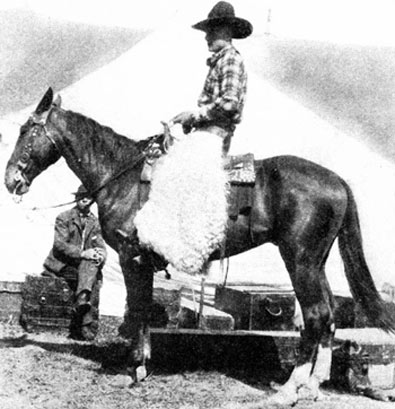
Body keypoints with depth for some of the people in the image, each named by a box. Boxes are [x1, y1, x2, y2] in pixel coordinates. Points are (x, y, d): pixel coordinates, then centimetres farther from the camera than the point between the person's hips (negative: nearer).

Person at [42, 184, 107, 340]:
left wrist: (101, 255, -19)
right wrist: (82, 253, -26)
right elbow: (59, 244, -13)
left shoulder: (94, 222, 12)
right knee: (94, 282, -29)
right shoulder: (64, 218, -2)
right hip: (61, 265, -5)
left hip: (84, 265, 5)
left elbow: (100, 245, 7)